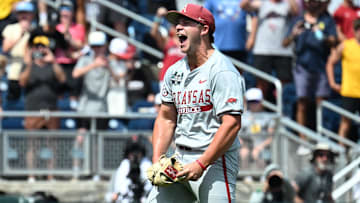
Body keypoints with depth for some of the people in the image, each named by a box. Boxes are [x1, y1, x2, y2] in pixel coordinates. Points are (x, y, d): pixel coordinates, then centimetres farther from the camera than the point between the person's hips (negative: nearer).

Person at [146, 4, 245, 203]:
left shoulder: (222, 71, -11)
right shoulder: (175, 71, 14)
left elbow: (232, 124, -18)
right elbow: (166, 119, 18)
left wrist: (201, 164, -21)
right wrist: (157, 161, 4)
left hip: (215, 159, -7)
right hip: (180, 160, 7)